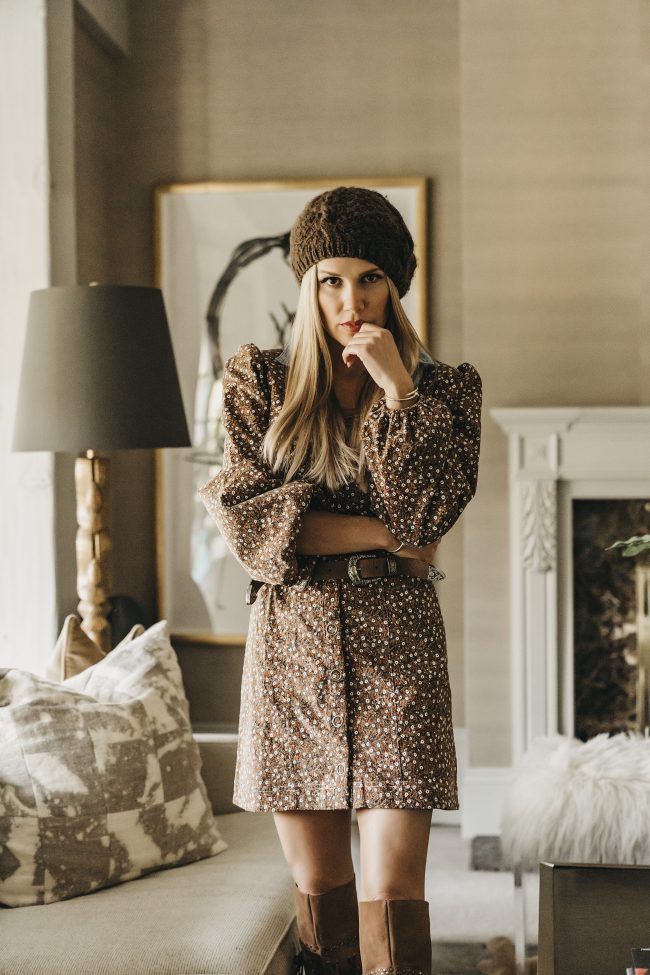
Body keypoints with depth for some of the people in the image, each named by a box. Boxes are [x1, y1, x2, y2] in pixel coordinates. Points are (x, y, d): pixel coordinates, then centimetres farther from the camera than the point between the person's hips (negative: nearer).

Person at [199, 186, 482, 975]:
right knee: (316, 884, 7)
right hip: (292, 649, 1)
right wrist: (377, 533, -10)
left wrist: (397, 389, -13)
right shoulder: (256, 381, 6)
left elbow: (427, 515, -10)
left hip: (396, 650, -1)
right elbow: (244, 518, -5)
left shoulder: (444, 388, 4)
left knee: (393, 893, -7)